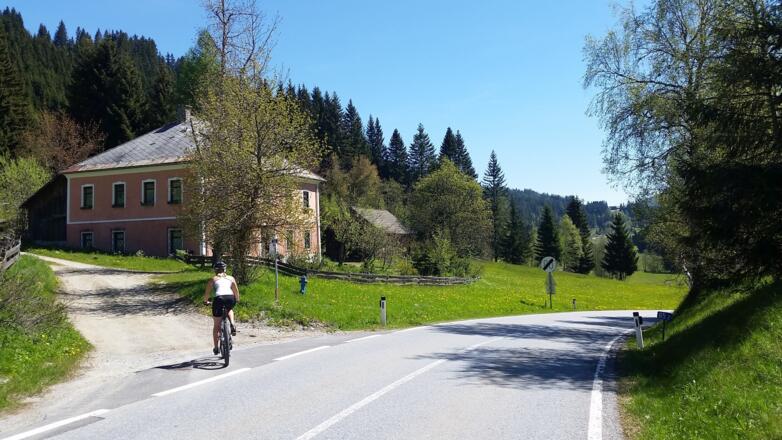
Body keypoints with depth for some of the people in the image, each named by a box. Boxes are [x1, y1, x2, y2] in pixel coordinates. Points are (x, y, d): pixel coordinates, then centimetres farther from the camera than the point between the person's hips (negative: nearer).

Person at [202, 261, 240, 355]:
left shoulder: (213, 279, 19)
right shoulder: (231, 278, 23)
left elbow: (207, 293, 16)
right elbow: (236, 291, 20)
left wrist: (206, 301, 33)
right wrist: (237, 300, 36)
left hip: (219, 299, -2)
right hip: (230, 298, 2)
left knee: (216, 325, 14)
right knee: (229, 310, 38)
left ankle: (216, 348, 17)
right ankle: (232, 324, 10)